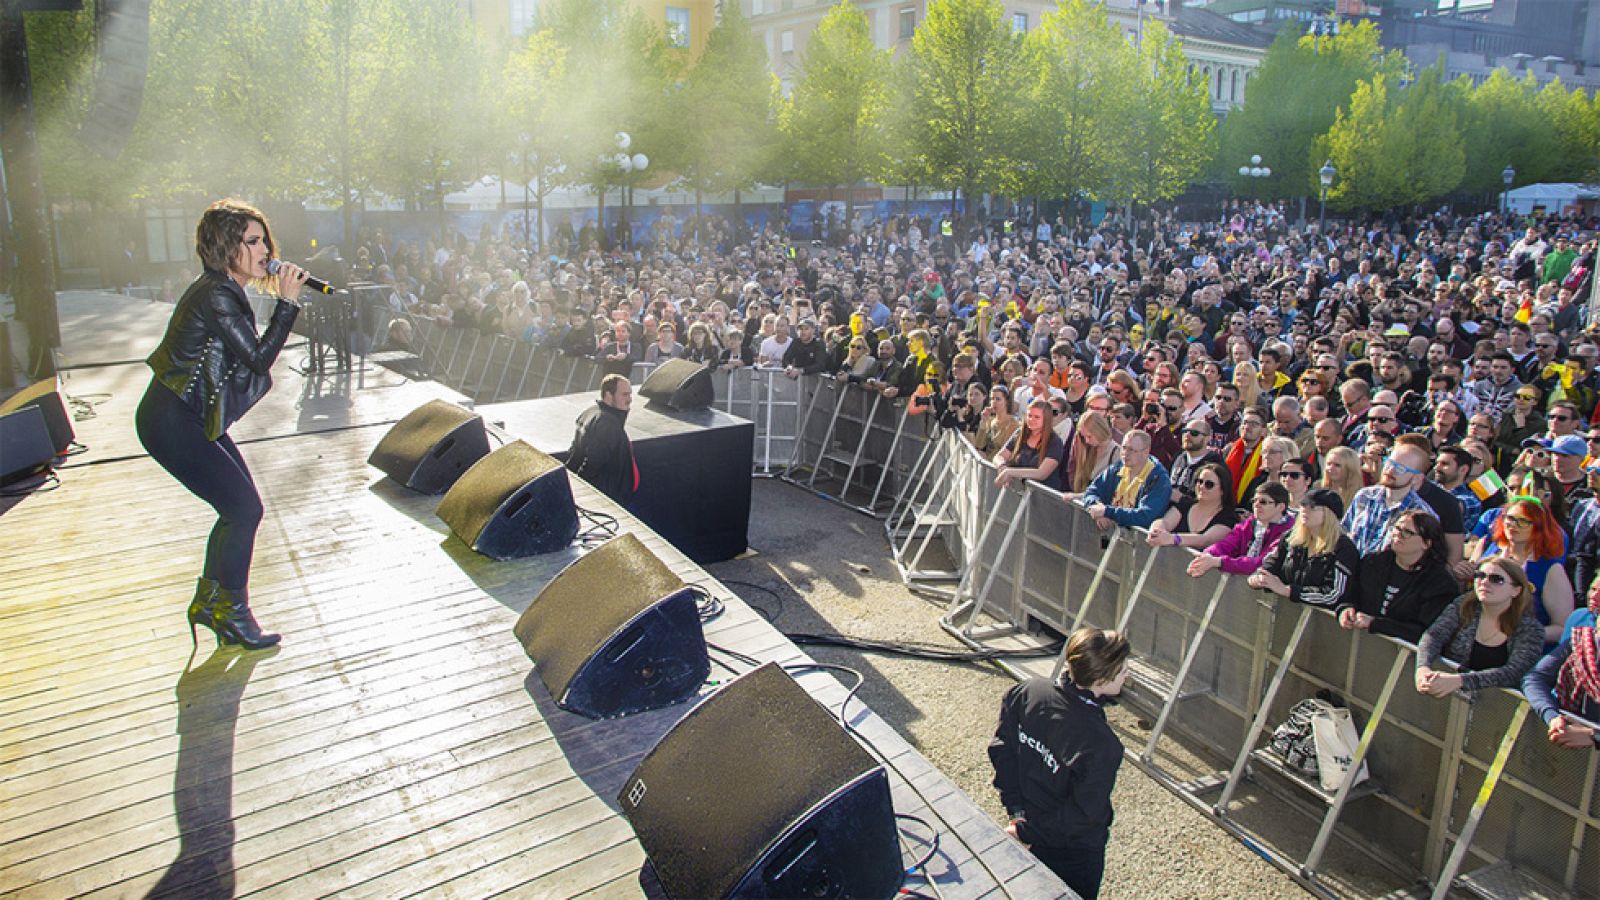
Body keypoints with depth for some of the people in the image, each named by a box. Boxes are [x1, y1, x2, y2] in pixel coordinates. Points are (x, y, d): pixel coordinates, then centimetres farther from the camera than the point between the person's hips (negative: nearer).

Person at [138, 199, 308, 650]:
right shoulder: (216, 297, -21)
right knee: (244, 509, -8)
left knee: (237, 507, 12)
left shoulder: (223, 290, 10)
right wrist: (287, 302, -20)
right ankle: (231, 614, 8)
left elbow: (247, 358, 13)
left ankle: (208, 603, 26)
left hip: (192, 417, 10)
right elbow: (259, 357, -22)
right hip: (171, 422, -10)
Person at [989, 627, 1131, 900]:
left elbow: (1000, 747, -9)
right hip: (1073, 853, -5)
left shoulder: (1029, 691, -18)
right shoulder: (1102, 744, -34)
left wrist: (1016, 809, -5)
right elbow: (1083, 814, -27)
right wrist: (1027, 833, -16)